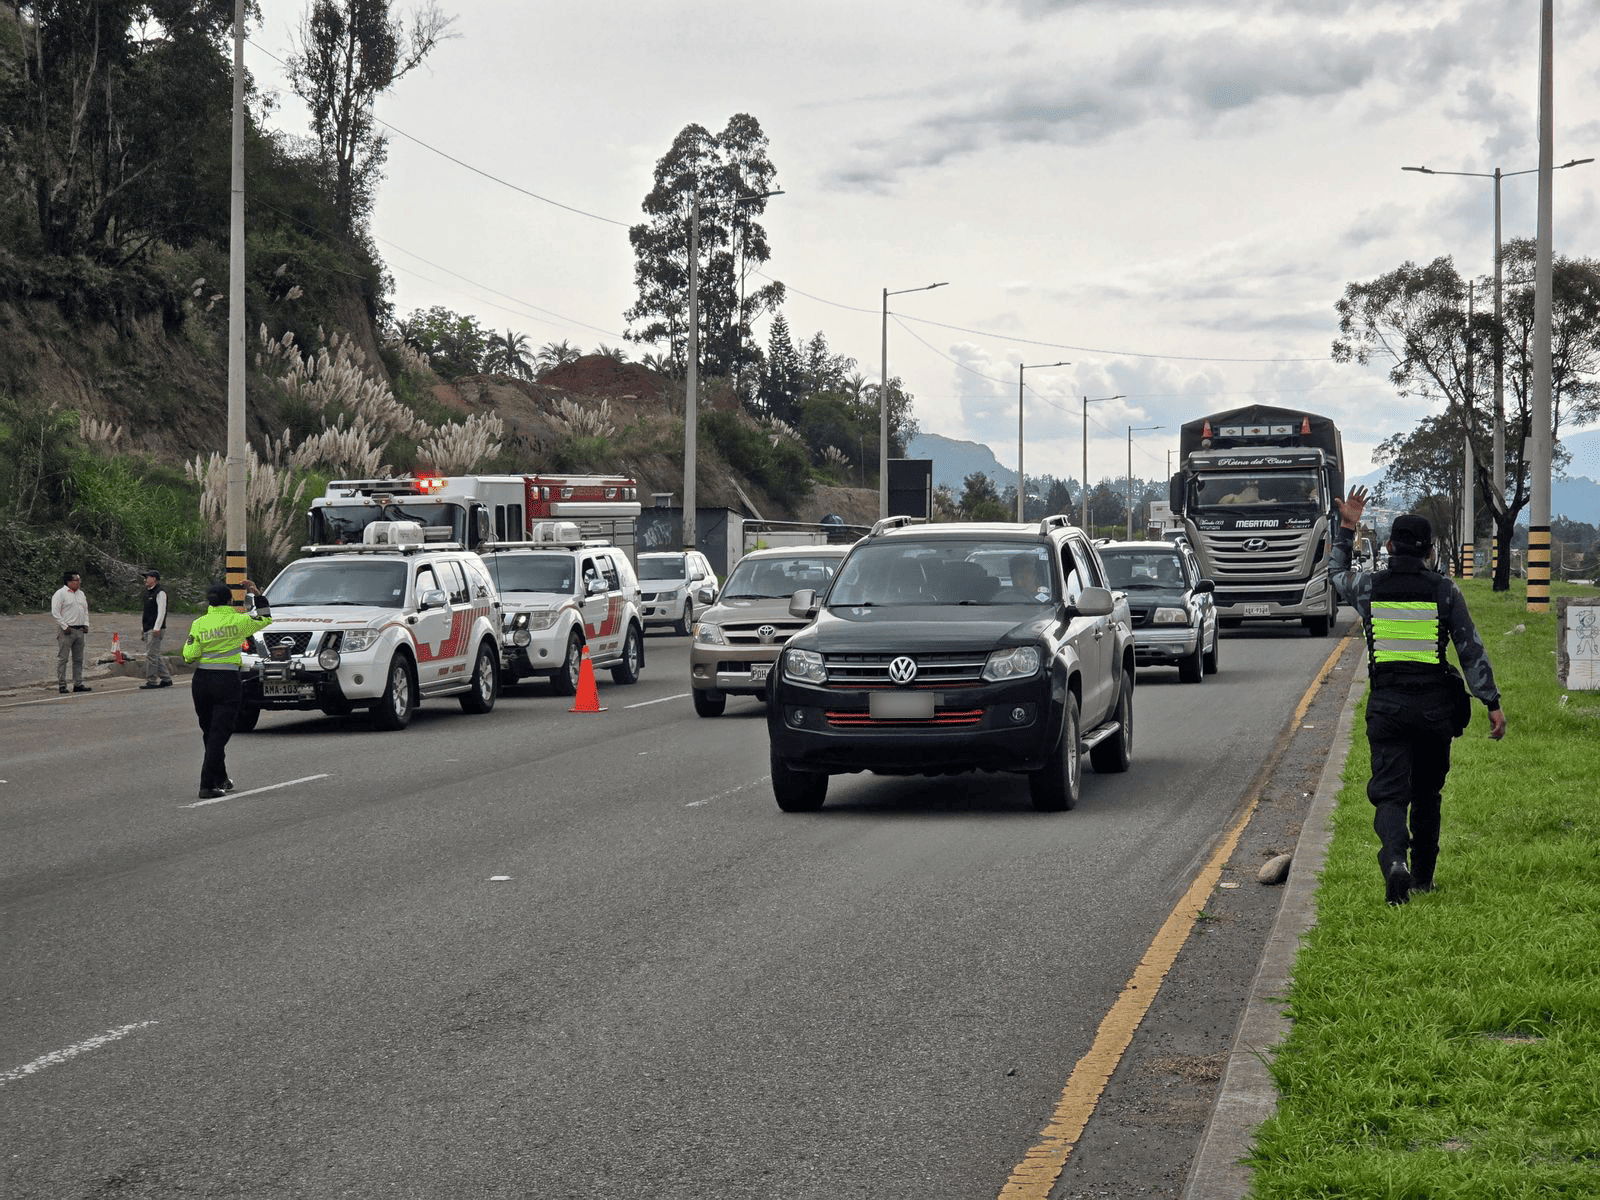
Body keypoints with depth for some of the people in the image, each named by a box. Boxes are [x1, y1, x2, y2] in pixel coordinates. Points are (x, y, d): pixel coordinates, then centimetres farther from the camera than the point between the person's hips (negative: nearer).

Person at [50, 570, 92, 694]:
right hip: (66, 631, -7)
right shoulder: (60, 593, -6)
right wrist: (64, 626, -15)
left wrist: (86, 624, 9)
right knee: (62, 658, -5)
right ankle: (61, 685, -4)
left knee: (78, 659, 8)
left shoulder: (81, 594, 17)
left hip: (80, 630, 7)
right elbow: (55, 612, -10)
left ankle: (78, 684, 13)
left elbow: (85, 610, 24)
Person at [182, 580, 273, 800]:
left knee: (210, 733, 17)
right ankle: (208, 786, -11)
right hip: (227, 681, -2)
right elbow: (265, 619, 13)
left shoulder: (199, 624, -2)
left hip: (202, 681, 2)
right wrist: (257, 595, 19)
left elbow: (189, 655, -5)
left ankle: (221, 780, 26)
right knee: (219, 734, -3)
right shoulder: (238, 621, -3)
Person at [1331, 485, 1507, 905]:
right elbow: (1472, 651, -2)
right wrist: (1492, 703, 2)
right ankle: (1423, 876, 25)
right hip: (1434, 709, 0)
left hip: (1386, 708, 0)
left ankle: (1395, 859, -29)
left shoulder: (1369, 586, 0)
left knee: (1390, 793, -2)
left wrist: (1347, 529, 31)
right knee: (1426, 794, 16)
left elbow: (1336, 572, 25)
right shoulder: (1444, 591, -2)